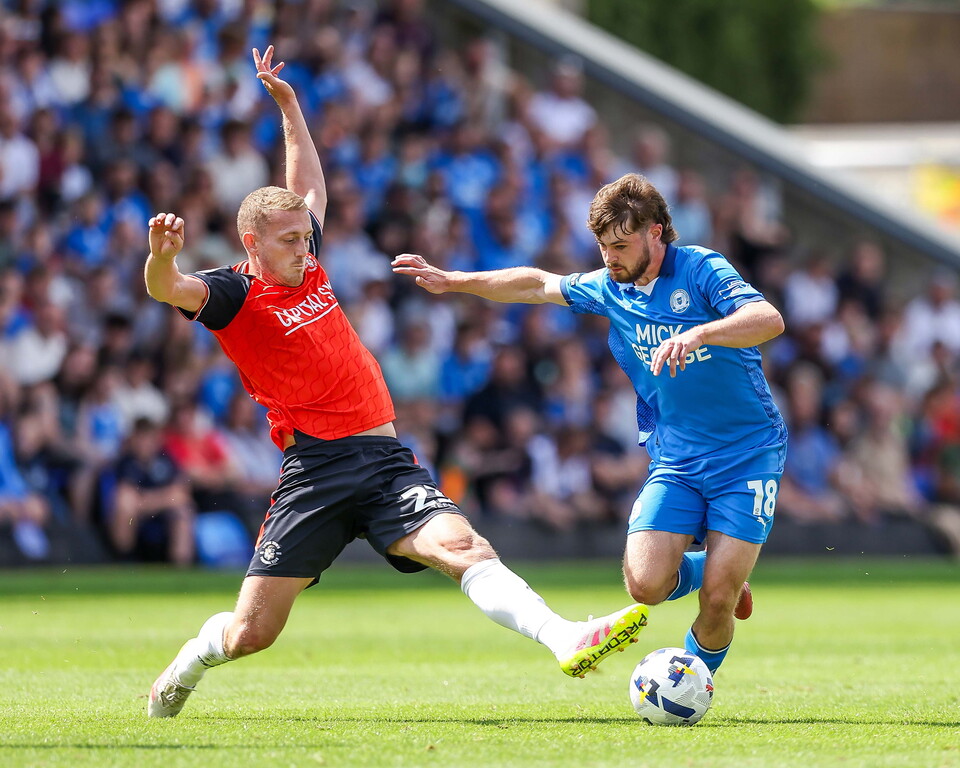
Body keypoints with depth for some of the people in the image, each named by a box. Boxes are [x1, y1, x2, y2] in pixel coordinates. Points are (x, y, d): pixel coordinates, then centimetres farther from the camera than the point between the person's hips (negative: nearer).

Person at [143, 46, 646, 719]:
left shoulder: (307, 265, 16)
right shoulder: (234, 294, -3)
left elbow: (310, 183, 33)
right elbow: (169, 290, -24)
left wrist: (288, 103, 29)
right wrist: (161, 257, -45)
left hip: (386, 461, 5)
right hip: (317, 469, -5)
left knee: (464, 548, -21)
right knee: (249, 633, -1)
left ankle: (568, 640, -42)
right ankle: (183, 672, 33)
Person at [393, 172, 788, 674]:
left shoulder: (701, 271, -12)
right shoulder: (608, 288, 6)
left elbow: (769, 320, -26)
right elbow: (539, 284, 22)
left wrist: (697, 334, -41)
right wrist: (453, 282, 20)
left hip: (748, 458, -5)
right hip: (675, 462, 5)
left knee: (717, 600, -12)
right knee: (645, 583, -17)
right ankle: (716, 571, 16)